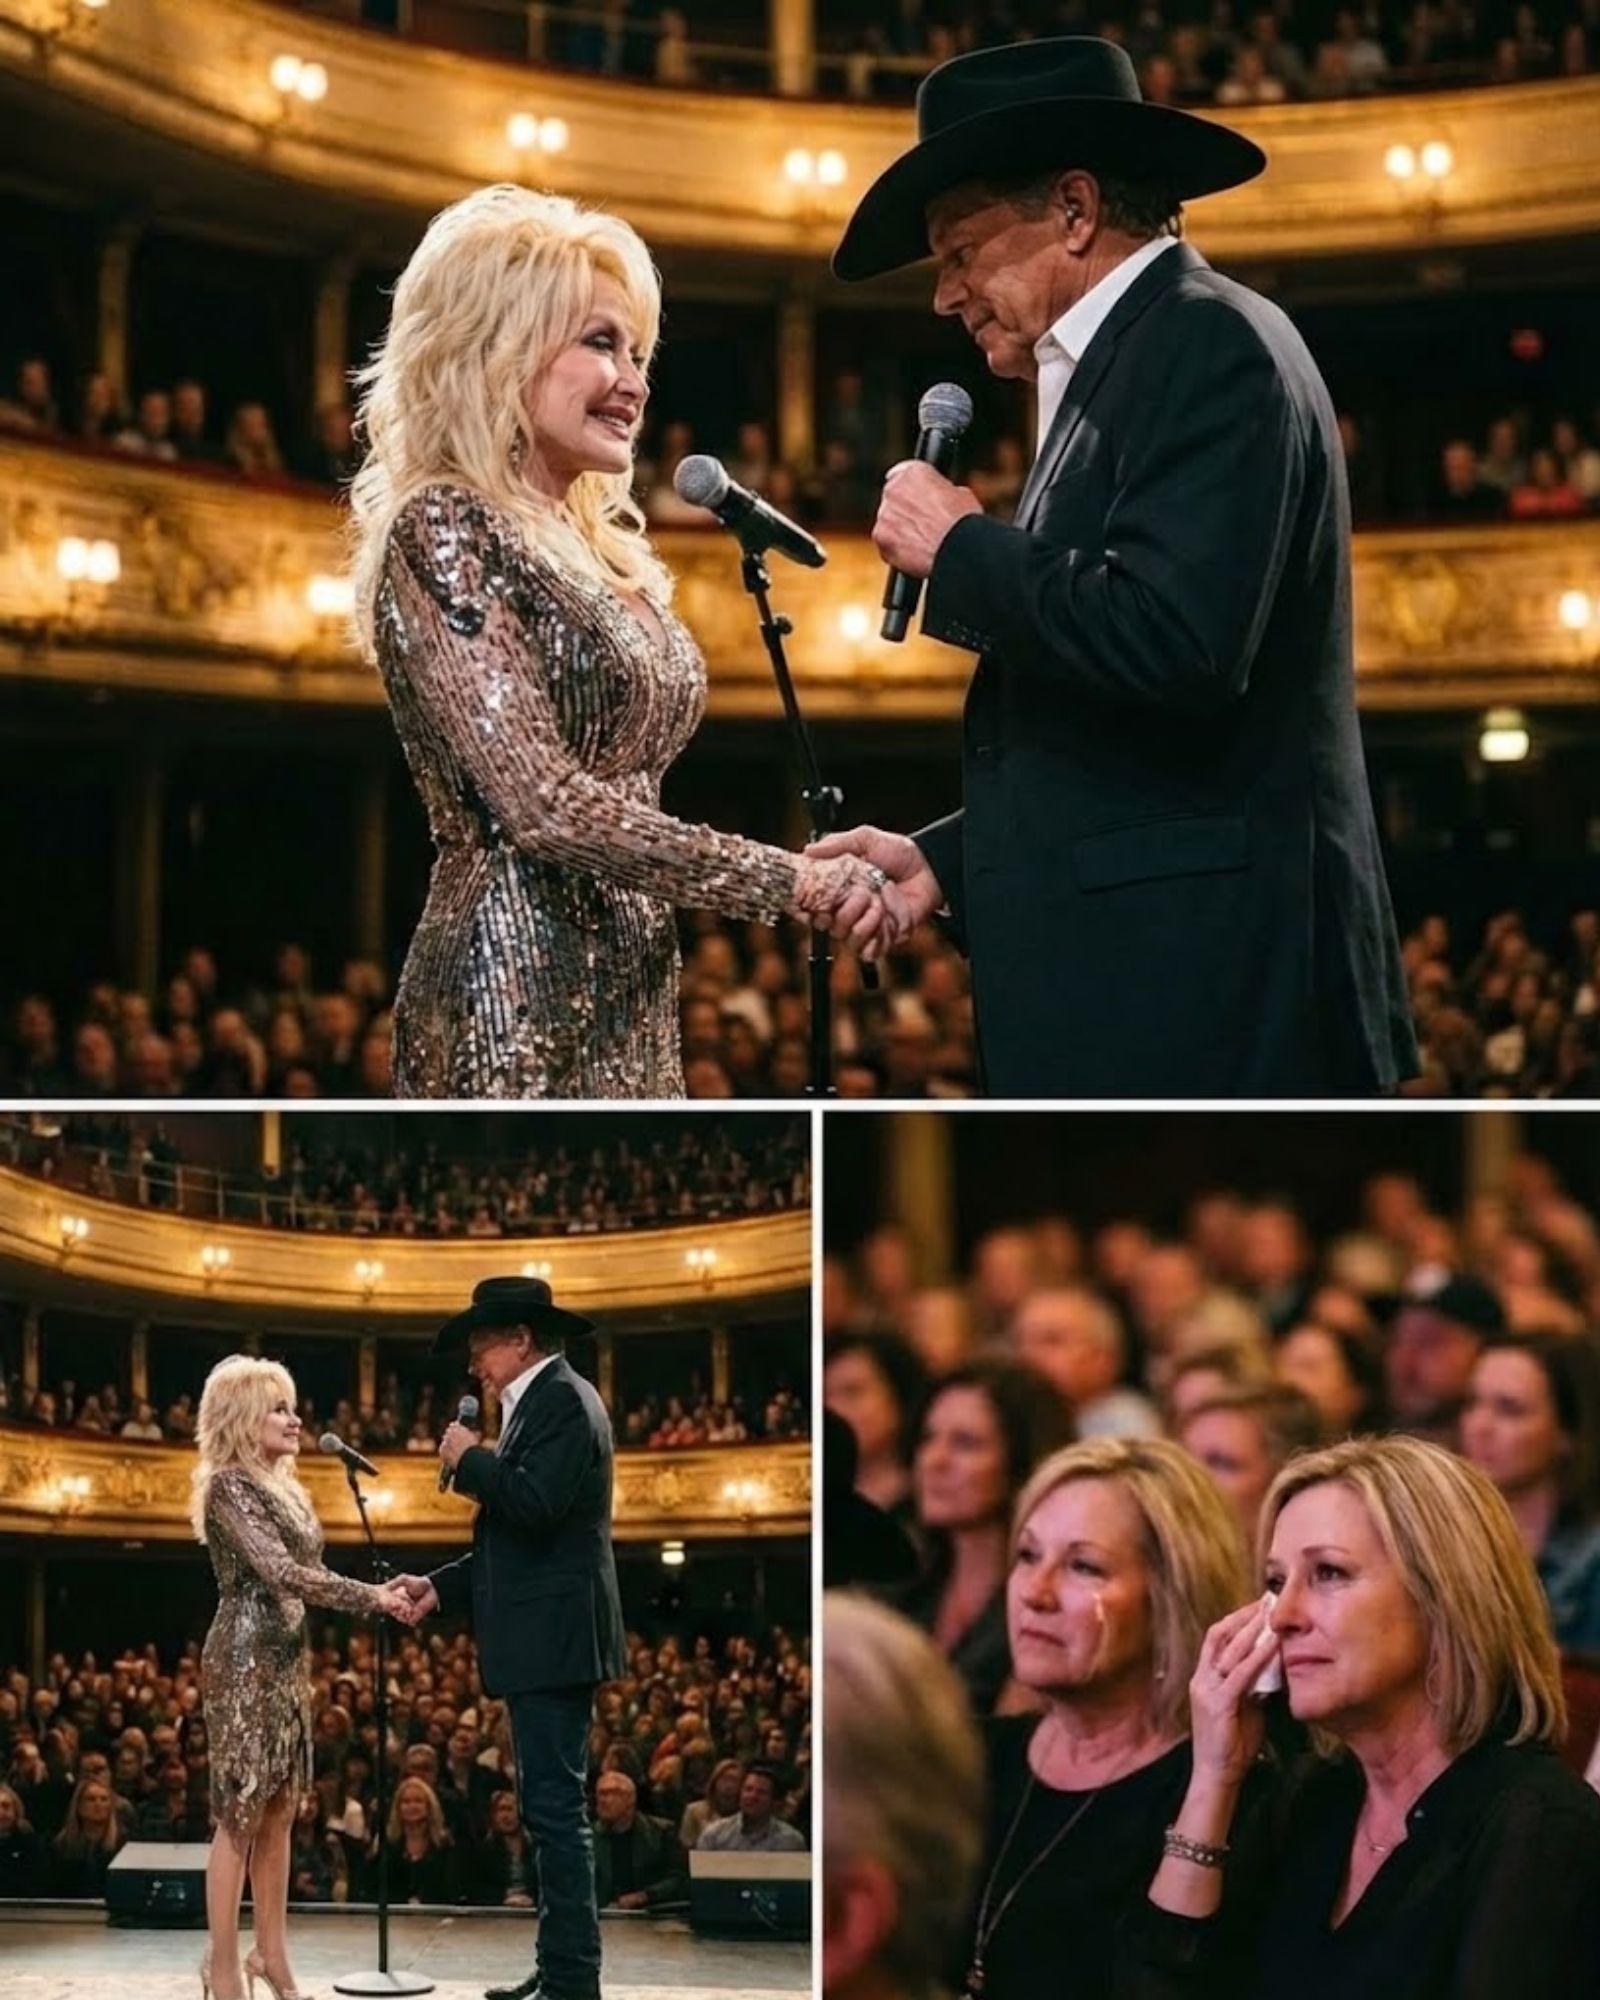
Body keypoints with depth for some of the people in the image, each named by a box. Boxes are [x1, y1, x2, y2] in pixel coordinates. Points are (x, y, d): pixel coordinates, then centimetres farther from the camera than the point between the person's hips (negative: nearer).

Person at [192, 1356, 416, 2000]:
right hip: (244, 1657, -9)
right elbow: (281, 1573, -20)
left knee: (279, 1811, 10)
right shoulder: (229, 1485, -12)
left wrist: (379, 1594, 4)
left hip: (284, 1657, 9)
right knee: (240, 1813, -5)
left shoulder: (281, 1488, 16)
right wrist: (372, 1598, -18)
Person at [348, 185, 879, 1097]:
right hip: (520, 1003, -9)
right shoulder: (443, 532, -10)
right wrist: (791, 881, -16)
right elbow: (548, 809, -18)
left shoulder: (602, 546, 15)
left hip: (627, 1002, 9)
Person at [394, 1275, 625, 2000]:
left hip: (553, 1640, -11)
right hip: (541, 1645, 11)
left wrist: (470, 1459, -9)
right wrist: (440, 1586, 17)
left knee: (555, 1808, -11)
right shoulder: (541, 1404, 20)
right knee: (552, 1810, 13)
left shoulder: (563, 1400, -10)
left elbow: (534, 1503, -25)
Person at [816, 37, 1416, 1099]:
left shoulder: (1209, 344, -9)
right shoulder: (1125, 366, 20)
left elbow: (1176, 644, -24)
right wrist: (947, 860, 13)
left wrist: (962, 549, -9)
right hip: (1138, 985, 10)